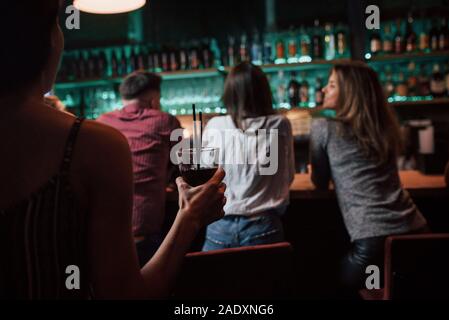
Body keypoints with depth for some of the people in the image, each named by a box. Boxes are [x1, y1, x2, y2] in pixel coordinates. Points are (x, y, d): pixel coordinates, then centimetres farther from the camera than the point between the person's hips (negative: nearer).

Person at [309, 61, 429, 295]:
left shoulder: (323, 127, -2)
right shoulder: (384, 126, 14)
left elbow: (320, 183, 9)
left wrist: (321, 170, 30)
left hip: (373, 237, -6)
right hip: (414, 228, 6)